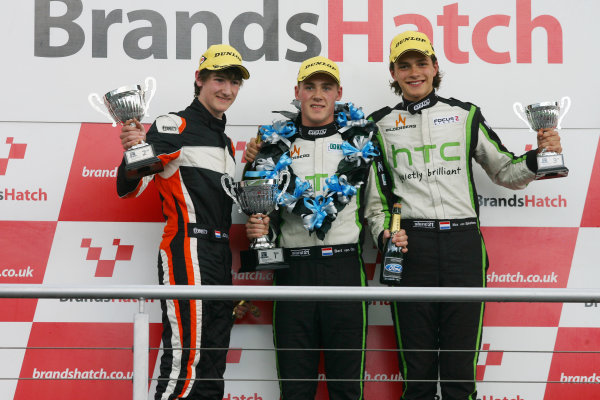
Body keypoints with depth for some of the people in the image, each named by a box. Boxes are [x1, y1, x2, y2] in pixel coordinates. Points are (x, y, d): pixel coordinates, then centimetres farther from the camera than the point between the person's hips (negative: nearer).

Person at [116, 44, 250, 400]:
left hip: (220, 256, 9)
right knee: (185, 363, -16)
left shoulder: (226, 142, 23)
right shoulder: (174, 127, -3)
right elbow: (130, 189, -14)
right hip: (187, 251, -9)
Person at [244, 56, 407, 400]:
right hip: (292, 266, 1)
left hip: (344, 264, -1)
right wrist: (257, 226, -4)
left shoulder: (359, 139, 10)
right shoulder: (276, 143, 13)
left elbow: (376, 202, 11)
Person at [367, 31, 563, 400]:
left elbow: (506, 173, 14)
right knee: (416, 368, 3)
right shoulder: (380, 125, 11)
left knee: (461, 368, 1)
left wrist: (539, 156, -1)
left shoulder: (465, 115, 12)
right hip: (409, 244, 0)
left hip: (463, 244, 0)